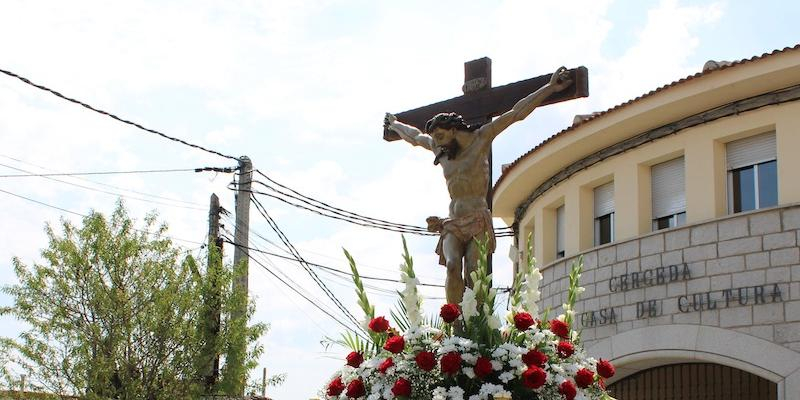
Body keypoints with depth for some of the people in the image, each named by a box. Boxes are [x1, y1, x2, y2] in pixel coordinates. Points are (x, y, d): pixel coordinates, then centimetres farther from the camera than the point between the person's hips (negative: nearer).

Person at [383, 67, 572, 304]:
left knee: (473, 275, -19)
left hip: (478, 221, -3)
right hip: (452, 223, 3)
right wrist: (394, 125, 54)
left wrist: (550, 88, -2)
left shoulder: (481, 138, 4)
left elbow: (516, 113, 0)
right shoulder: (439, 148, 18)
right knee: (453, 266, -23)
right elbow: (415, 136, 38)